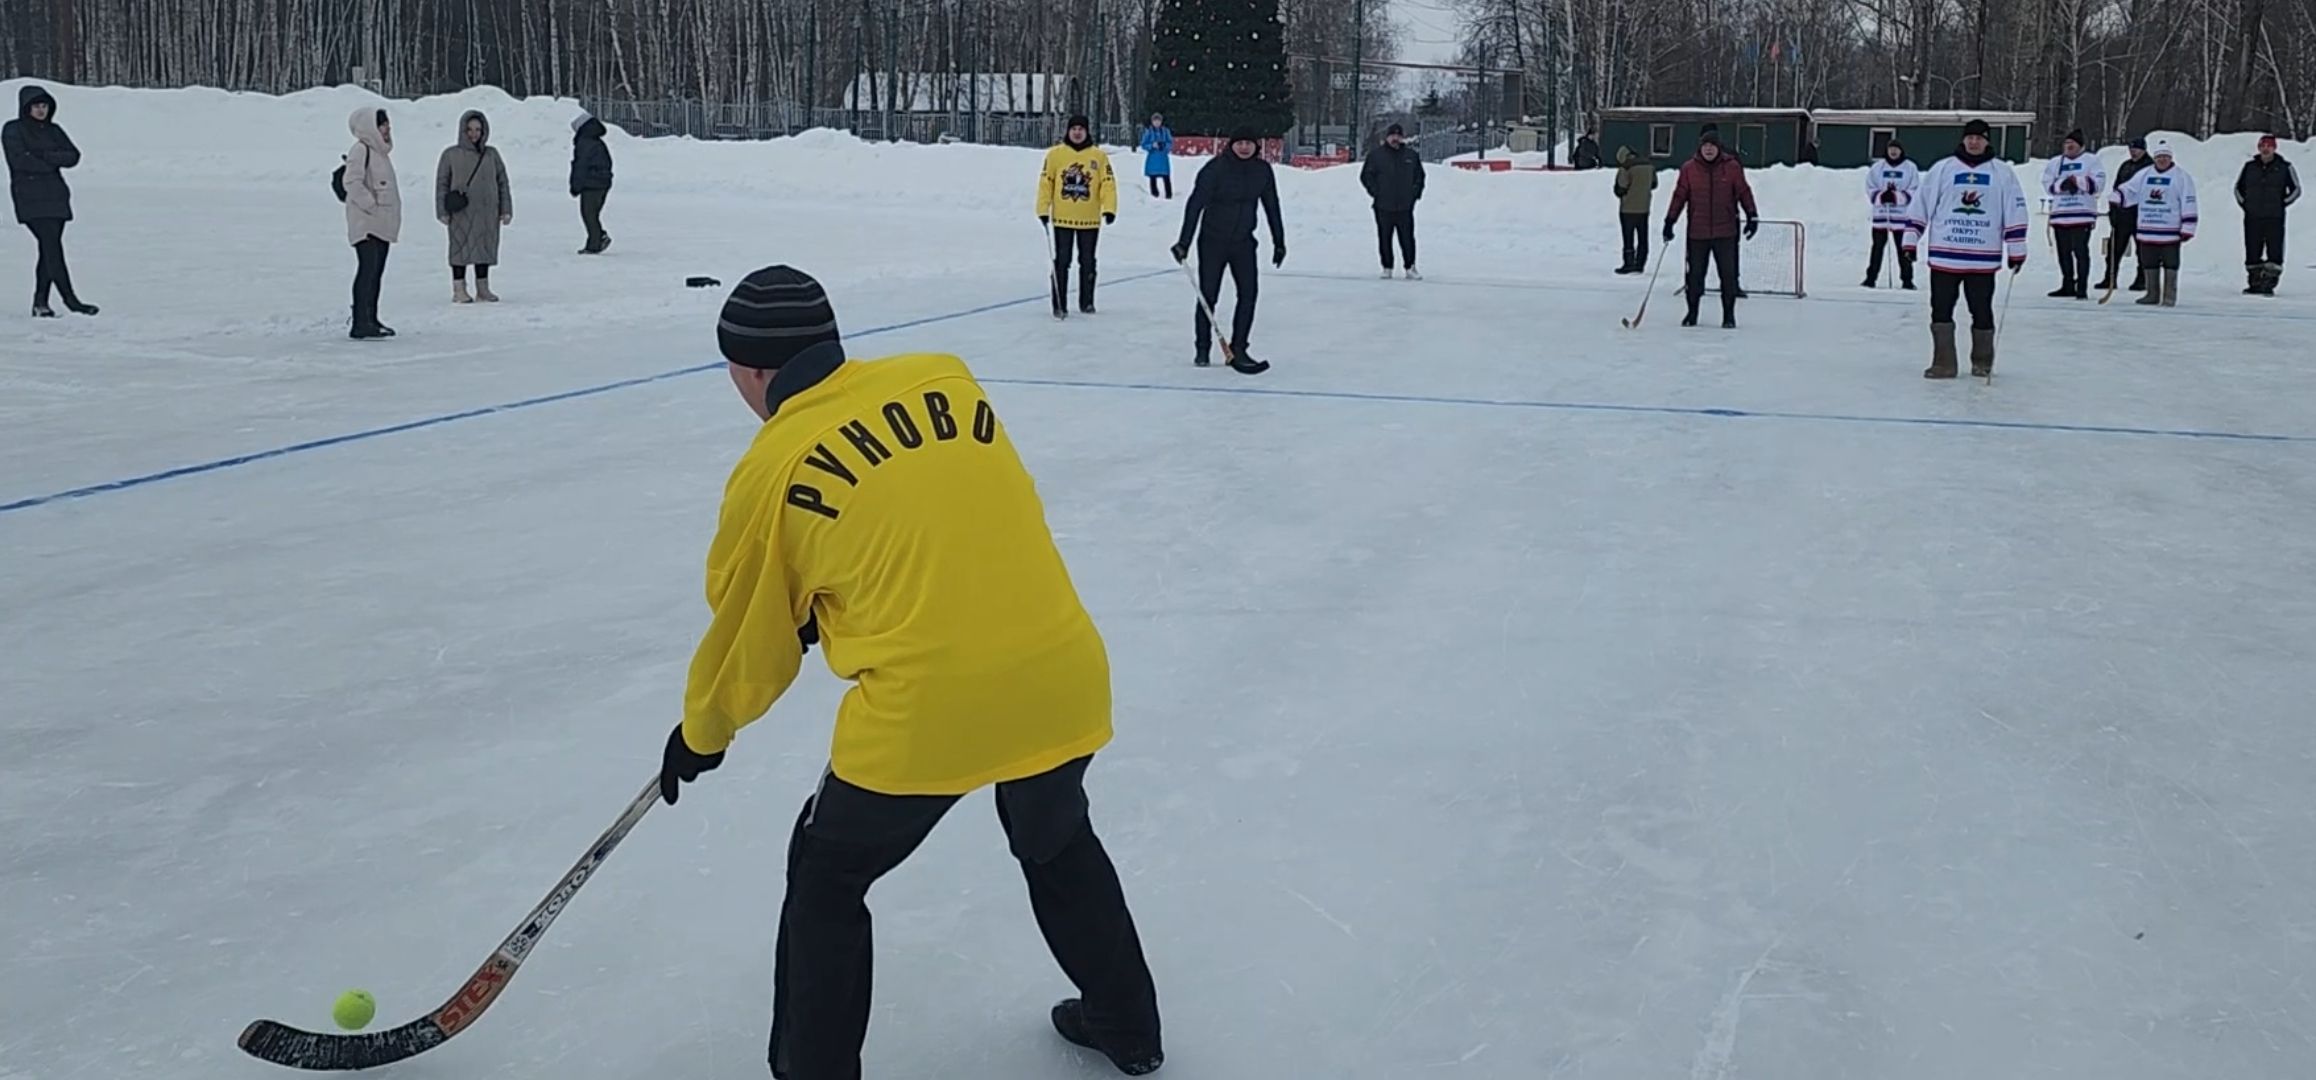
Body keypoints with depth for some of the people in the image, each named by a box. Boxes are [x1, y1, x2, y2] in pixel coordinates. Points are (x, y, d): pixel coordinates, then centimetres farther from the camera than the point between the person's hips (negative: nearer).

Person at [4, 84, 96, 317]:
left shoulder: (53, 130, 16)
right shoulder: (12, 130, 2)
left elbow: (73, 156, 4)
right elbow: (20, 160, -12)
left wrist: (45, 156, -9)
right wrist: (52, 163, -5)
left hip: (56, 197, 5)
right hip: (30, 199, -5)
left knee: (49, 250, 4)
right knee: (51, 246, -14)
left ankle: (40, 302, 10)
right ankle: (70, 300, -17)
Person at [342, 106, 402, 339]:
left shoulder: (381, 152, 19)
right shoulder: (360, 151, -12)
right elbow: (352, 183, -21)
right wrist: (372, 205, -19)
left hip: (382, 224, 10)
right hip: (366, 224, -10)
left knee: (377, 271, 13)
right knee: (368, 269, -14)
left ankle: (371, 320, 20)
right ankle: (360, 324, -16)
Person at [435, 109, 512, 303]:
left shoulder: (491, 154, 9)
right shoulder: (451, 155, 1)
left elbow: (503, 182, 12)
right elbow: (442, 184, 2)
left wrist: (506, 209, 7)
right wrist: (442, 211, -4)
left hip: (487, 211, 3)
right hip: (461, 213, -3)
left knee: (486, 248, 7)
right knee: (461, 248, -2)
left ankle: (483, 288, 17)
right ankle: (459, 289, 4)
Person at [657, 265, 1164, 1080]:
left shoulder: (771, 470, 1)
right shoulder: (946, 377, 10)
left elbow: (748, 636, 12)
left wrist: (703, 734, 30)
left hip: (923, 708, -5)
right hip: (1062, 677, 5)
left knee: (826, 880, 21)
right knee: (1057, 839, 33)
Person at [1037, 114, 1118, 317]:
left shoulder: (1099, 156, 1)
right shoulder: (1055, 154, 0)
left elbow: (1108, 183, -3)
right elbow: (1046, 182, 1)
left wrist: (1109, 209, -15)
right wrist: (1043, 209, -4)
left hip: (1089, 220, 1)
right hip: (1062, 218, -1)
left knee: (1087, 262, 11)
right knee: (1062, 262, 2)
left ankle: (1086, 302, 23)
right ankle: (1059, 305, 7)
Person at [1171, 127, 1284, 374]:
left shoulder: (1262, 171, -1)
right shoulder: (1215, 169, -16)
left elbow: (1272, 207, 9)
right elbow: (1195, 204, -19)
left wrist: (1279, 241, 11)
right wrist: (1184, 242, -24)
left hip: (1243, 242, 4)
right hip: (1213, 241, -4)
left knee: (1248, 294, -7)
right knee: (1207, 296, 0)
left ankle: (1237, 350, 0)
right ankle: (1202, 349, 15)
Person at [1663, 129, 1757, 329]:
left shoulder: (1732, 167, -1)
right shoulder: (1689, 168, 0)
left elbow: (1744, 192, 5)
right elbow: (1679, 196, 4)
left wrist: (1752, 216, 2)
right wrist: (1669, 221, 2)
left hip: (1725, 232, -1)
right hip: (1697, 232, 1)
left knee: (1728, 273, 1)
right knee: (1695, 273, 6)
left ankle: (1729, 314, 11)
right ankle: (1692, 312, 20)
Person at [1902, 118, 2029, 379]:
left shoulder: (2003, 173, 4)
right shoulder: (1942, 169, 4)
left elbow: (2015, 212, 5)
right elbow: (1921, 205, 7)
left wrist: (2016, 249, 3)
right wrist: (1911, 238, 1)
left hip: (1984, 257, 0)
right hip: (1944, 255, 1)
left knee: (1982, 312, 7)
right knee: (1941, 310, 0)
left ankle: (1982, 362, 20)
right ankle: (1944, 364, 7)